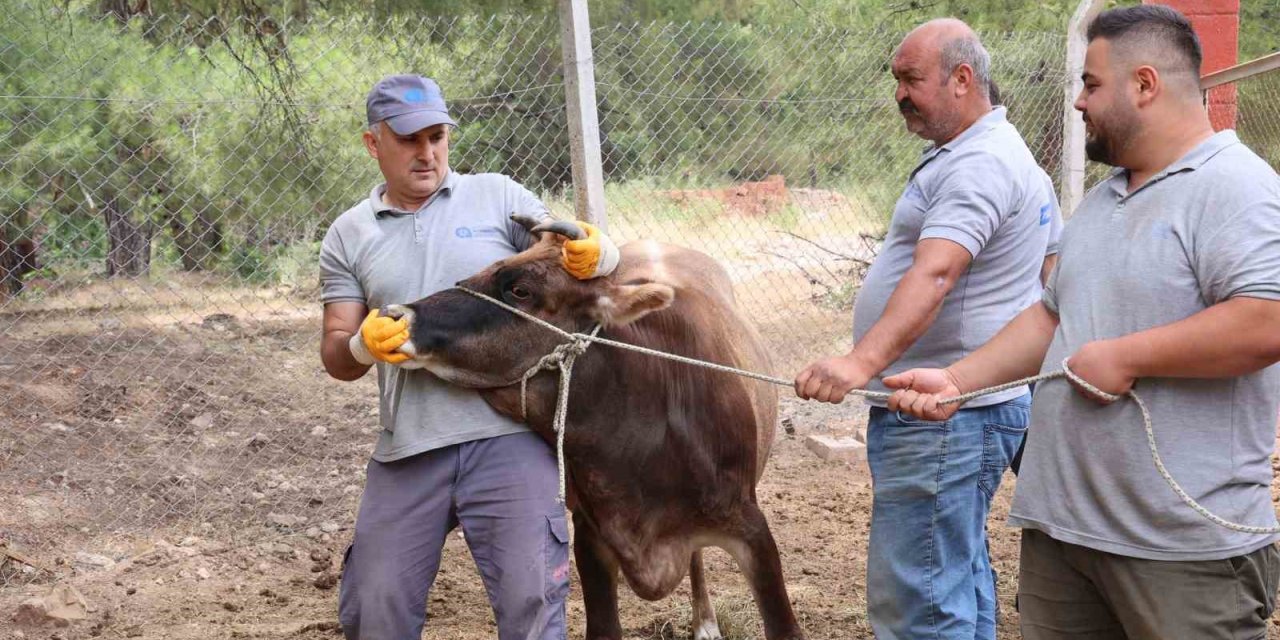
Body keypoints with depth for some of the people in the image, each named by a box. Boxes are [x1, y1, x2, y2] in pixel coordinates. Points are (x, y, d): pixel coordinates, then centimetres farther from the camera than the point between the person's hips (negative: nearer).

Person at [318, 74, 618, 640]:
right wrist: (363, 346, -15)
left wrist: (593, 254, -19)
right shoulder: (348, 237, 12)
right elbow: (336, 356, 9)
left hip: (508, 437, -2)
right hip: (407, 450, 2)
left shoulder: (497, 197, 8)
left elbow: (576, 256, 6)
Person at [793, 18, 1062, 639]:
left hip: (942, 419, -12)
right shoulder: (998, 152, 17)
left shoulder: (977, 166, -18)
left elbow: (933, 274, -33)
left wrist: (863, 360, -45)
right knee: (962, 577, 19)